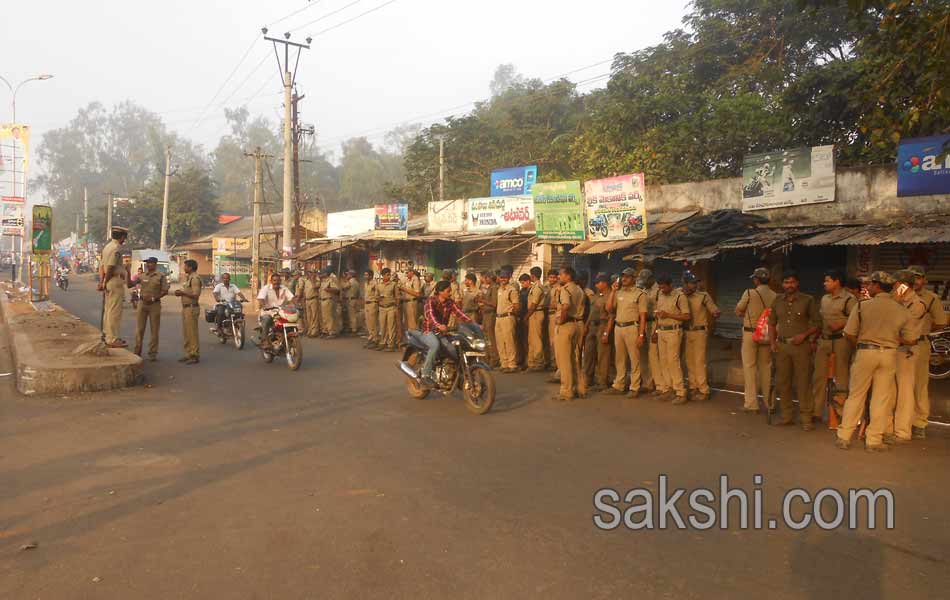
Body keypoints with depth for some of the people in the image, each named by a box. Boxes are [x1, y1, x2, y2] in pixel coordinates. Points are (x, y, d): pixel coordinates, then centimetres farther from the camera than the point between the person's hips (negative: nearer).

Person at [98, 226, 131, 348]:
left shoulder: (107, 247, 16)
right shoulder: (116, 249, -15)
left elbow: (102, 266, 16)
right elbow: (110, 268, -19)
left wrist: (101, 282, 14)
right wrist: (104, 283, -10)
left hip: (109, 283, 10)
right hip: (116, 282, -10)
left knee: (108, 310, 18)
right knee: (115, 312, -6)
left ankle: (106, 335, 27)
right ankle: (113, 339, -4)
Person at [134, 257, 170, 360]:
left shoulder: (161, 276, 1)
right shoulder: (141, 276, 9)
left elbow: (165, 291, -3)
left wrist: (153, 298, -12)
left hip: (155, 304, -3)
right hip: (142, 303, 3)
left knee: (154, 330, 2)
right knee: (139, 328, 3)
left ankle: (152, 353, 9)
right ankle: (137, 351, 12)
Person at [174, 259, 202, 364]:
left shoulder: (195, 278, -15)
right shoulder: (187, 277, 17)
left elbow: (196, 295, -21)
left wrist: (183, 293, -17)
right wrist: (180, 292, 9)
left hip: (191, 308, -10)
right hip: (185, 307, 10)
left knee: (192, 332, -7)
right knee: (186, 332, 14)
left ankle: (195, 356, -2)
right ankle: (188, 354, 22)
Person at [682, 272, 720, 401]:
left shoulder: (703, 296, -7)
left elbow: (716, 311, -8)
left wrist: (715, 314, -27)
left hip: (699, 332, -5)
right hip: (687, 332, 5)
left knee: (699, 362, -6)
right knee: (689, 362, 11)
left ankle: (703, 390, 1)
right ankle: (693, 388, 21)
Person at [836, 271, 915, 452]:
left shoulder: (862, 306, -8)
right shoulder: (901, 310, 1)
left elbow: (849, 333, -7)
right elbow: (909, 340, 2)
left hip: (865, 351, -2)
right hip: (889, 354, 2)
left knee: (855, 395, 7)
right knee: (882, 398, 9)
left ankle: (844, 436, 10)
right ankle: (874, 440, 13)